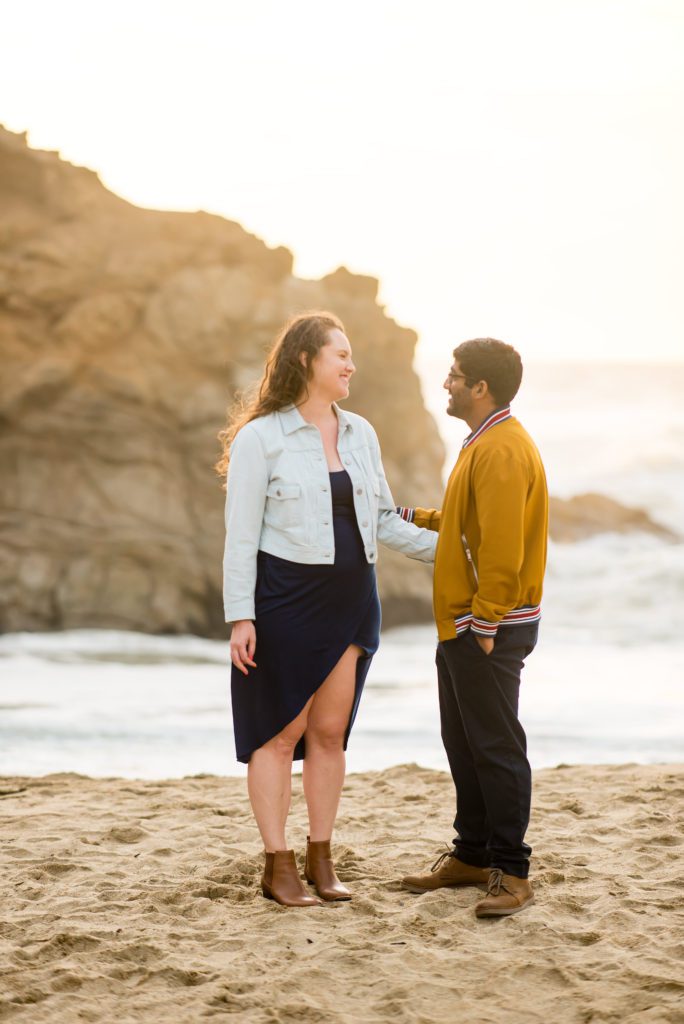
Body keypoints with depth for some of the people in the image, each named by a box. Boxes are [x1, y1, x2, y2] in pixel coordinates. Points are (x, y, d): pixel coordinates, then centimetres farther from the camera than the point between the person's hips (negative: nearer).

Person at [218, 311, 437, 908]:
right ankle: (277, 865, 8)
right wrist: (240, 617, -12)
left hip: (351, 599, 5)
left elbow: (383, 521, 14)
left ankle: (321, 858, 18)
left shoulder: (360, 433, 10)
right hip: (285, 598, -5)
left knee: (330, 730, 8)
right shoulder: (261, 437, -7)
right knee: (281, 731, 1)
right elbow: (241, 534, -8)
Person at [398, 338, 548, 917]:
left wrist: (486, 625, -23)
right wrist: (416, 518, 17)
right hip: (462, 627, 11)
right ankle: (472, 857, 25)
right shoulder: (483, 445, 16)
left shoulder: (503, 451, -18)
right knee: (463, 744, 15)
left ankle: (512, 874, -2)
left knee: (496, 748, -7)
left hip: (490, 630, -11)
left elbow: (503, 544, -24)